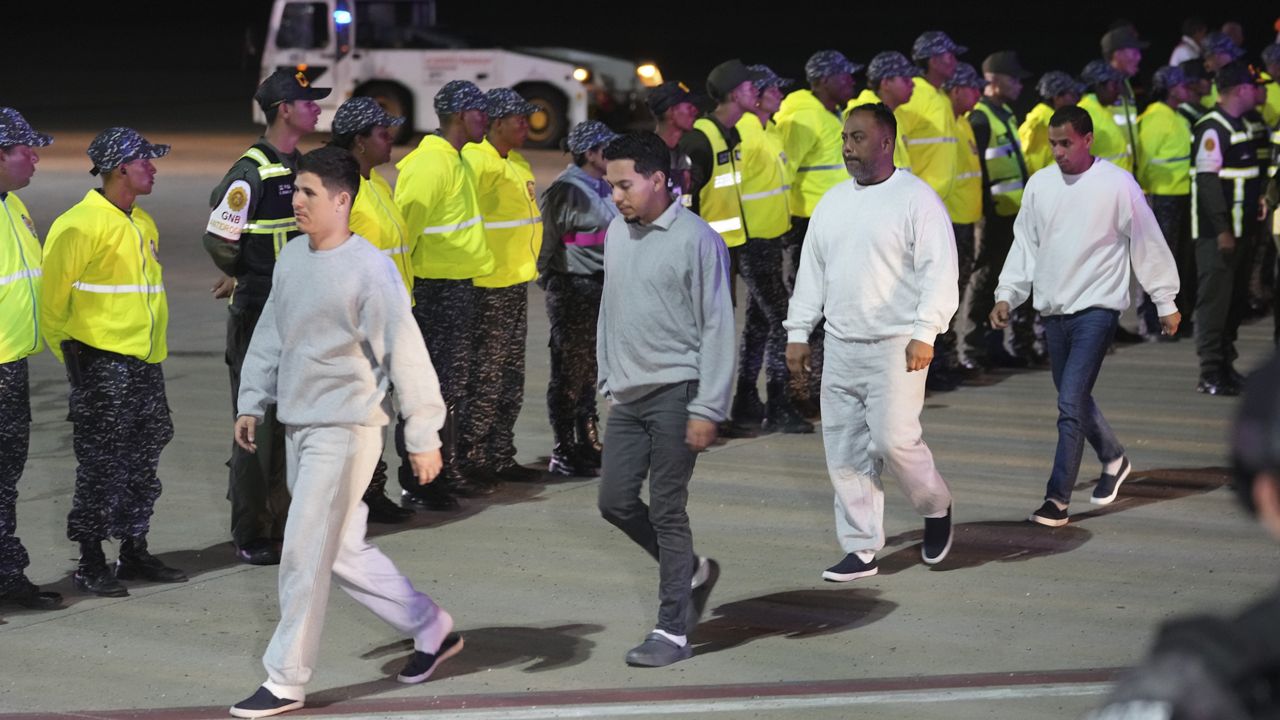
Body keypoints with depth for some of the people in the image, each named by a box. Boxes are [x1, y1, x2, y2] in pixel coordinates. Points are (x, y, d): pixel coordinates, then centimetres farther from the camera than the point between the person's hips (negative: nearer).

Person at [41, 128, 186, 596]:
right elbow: (52, 291, -13)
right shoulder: (81, 225, -14)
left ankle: (134, 552, 22)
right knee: (101, 463, -4)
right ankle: (90, 565, 2)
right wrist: (66, 347, -7)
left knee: (143, 457, 12)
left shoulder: (142, 224, 14)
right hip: (102, 364, -8)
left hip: (143, 361, 8)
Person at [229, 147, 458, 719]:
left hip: (346, 426, -8)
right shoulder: (291, 259, 8)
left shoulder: (369, 268, -15)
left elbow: (405, 353, -14)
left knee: (305, 556, -7)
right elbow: (270, 336, 19)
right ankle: (432, 630, 30)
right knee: (343, 551, 14)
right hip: (299, 425, 8)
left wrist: (423, 436, -13)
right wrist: (252, 404, 15)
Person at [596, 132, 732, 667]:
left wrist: (707, 409, -15)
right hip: (628, 396, 7)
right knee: (615, 501, 5)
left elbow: (717, 328, -12)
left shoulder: (696, 239, -11)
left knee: (667, 511, -5)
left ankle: (673, 632, 3)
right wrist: (609, 380, 17)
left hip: (675, 391, -7)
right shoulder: (617, 233, 10)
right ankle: (692, 572, 27)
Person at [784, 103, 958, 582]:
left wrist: (925, 332, -21)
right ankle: (861, 550, 11)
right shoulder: (833, 203, 14)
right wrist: (798, 332, 12)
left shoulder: (917, 199, -7)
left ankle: (936, 507, 15)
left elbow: (939, 272, -13)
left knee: (893, 439, -14)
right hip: (840, 347, 7)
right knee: (845, 453, 4)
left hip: (895, 346, -6)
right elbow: (811, 271, 18)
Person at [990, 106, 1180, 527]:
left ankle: (1057, 499, -13)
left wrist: (1165, 302, 1)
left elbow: (1147, 245, -2)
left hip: (1097, 307, -6)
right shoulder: (1040, 185, 5)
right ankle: (1113, 460, 43)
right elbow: (1025, 245, 13)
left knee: (1071, 404, -14)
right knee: (1075, 400, 18)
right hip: (1054, 310, 6)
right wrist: (1007, 296, 3)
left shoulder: (1117, 184, -9)